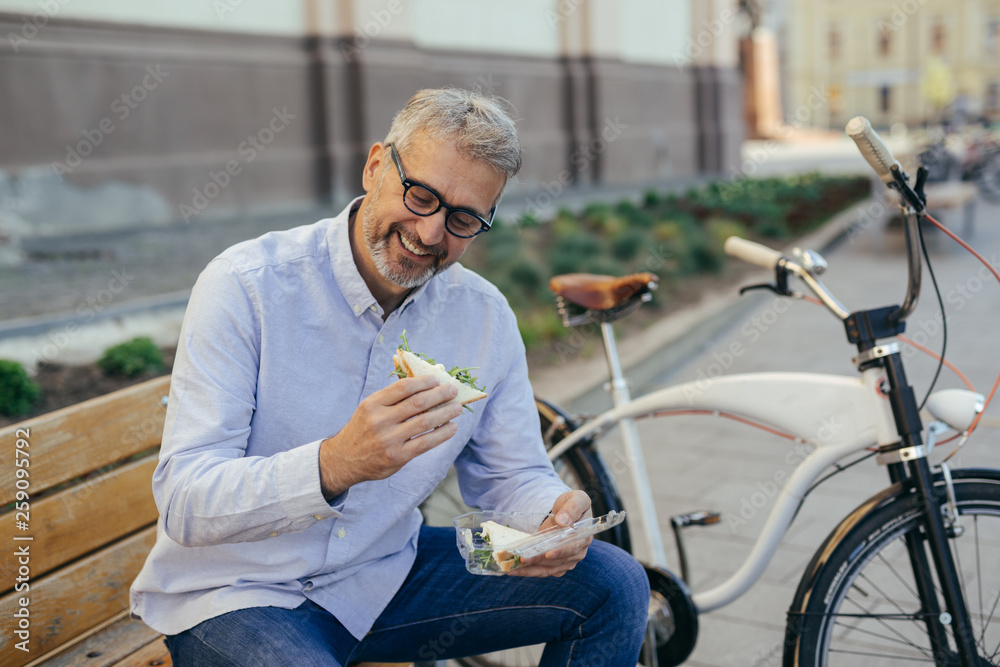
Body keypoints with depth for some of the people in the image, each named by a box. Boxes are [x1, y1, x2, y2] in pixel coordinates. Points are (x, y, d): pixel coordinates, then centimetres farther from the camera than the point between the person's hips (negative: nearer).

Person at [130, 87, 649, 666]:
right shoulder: (246, 286, -19)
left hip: (384, 577, 5)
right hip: (235, 594, -4)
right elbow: (184, 504, -24)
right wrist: (335, 465, -42)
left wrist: (555, 517, -20)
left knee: (613, 584, -7)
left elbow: (512, 475, 5)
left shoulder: (485, 318, -4)